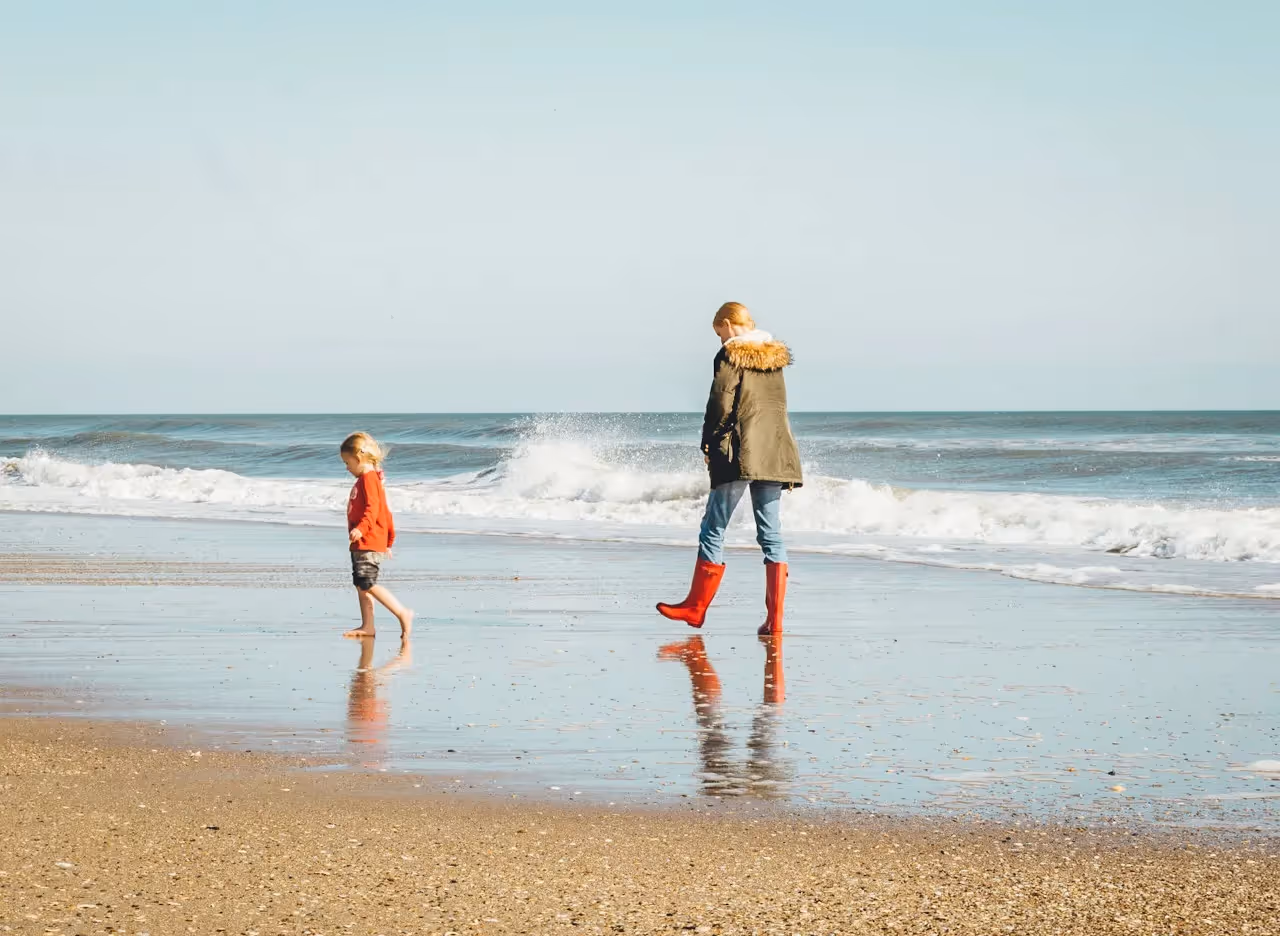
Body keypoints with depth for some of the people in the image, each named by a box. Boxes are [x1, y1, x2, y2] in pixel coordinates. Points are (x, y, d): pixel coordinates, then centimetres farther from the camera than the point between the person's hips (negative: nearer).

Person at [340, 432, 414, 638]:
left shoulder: (368, 478, -11)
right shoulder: (366, 479, 21)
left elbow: (373, 508, -25)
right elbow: (385, 512, 26)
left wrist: (361, 528, -38)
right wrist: (389, 540, 31)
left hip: (369, 544, -11)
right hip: (361, 545, 11)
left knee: (368, 584, -15)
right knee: (361, 585, 8)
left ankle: (403, 614, -13)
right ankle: (367, 626, 9)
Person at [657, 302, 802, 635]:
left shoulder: (729, 355, -5)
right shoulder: (776, 357, 15)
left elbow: (721, 405, -11)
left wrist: (709, 444, 1)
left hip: (739, 454, -6)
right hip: (775, 453, 6)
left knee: (713, 529, 4)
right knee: (771, 533, 5)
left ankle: (696, 607, 12)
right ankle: (774, 617, -2)